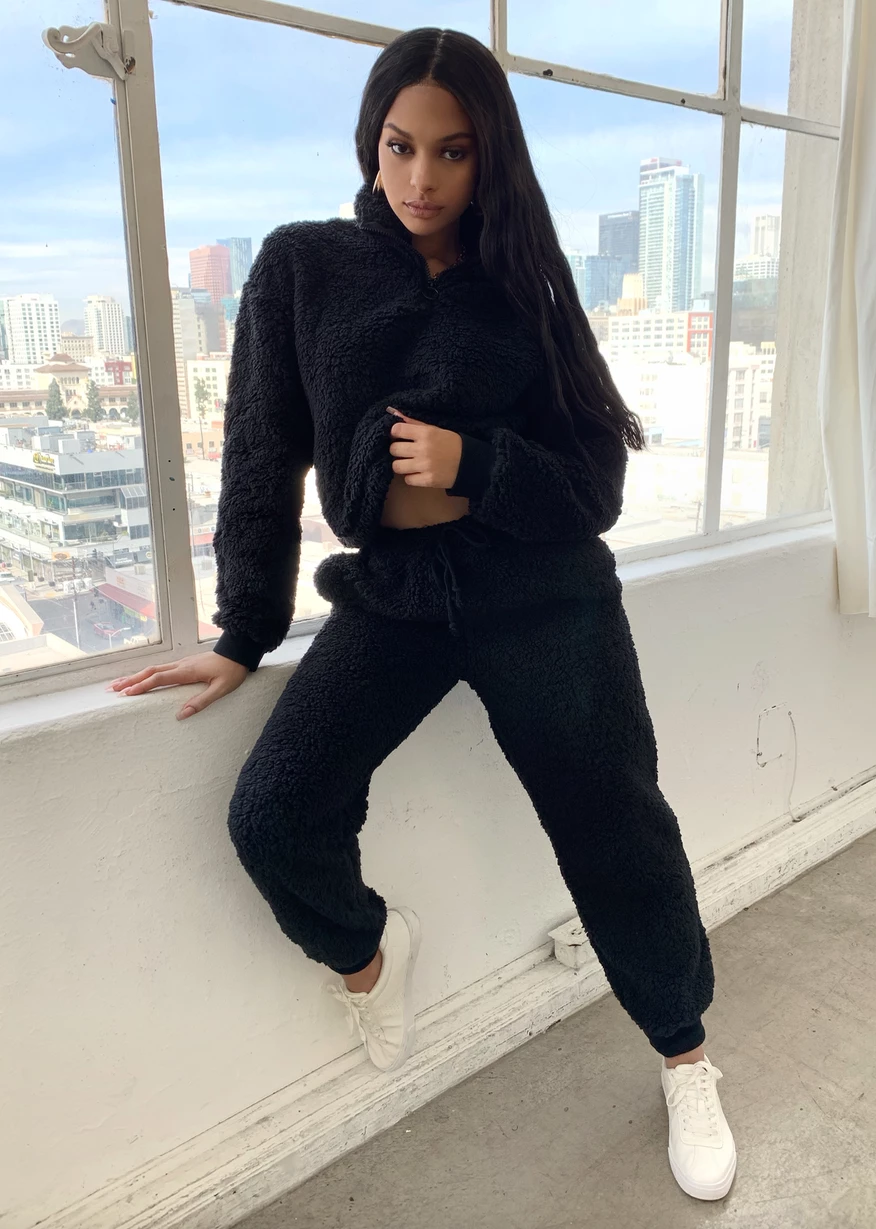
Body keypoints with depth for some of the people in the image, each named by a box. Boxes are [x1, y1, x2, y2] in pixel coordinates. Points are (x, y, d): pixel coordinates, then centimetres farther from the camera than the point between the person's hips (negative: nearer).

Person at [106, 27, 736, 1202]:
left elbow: (596, 473, 0)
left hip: (544, 589, 0)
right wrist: (244, 633, 0)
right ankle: (366, 947, 22)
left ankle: (687, 1062, 32)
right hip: (391, 588, 1)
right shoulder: (302, 266, 1)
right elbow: (262, 455, 1)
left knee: (615, 830, 4)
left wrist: (474, 464, -18)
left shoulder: (520, 281, 2)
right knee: (273, 814, -14)